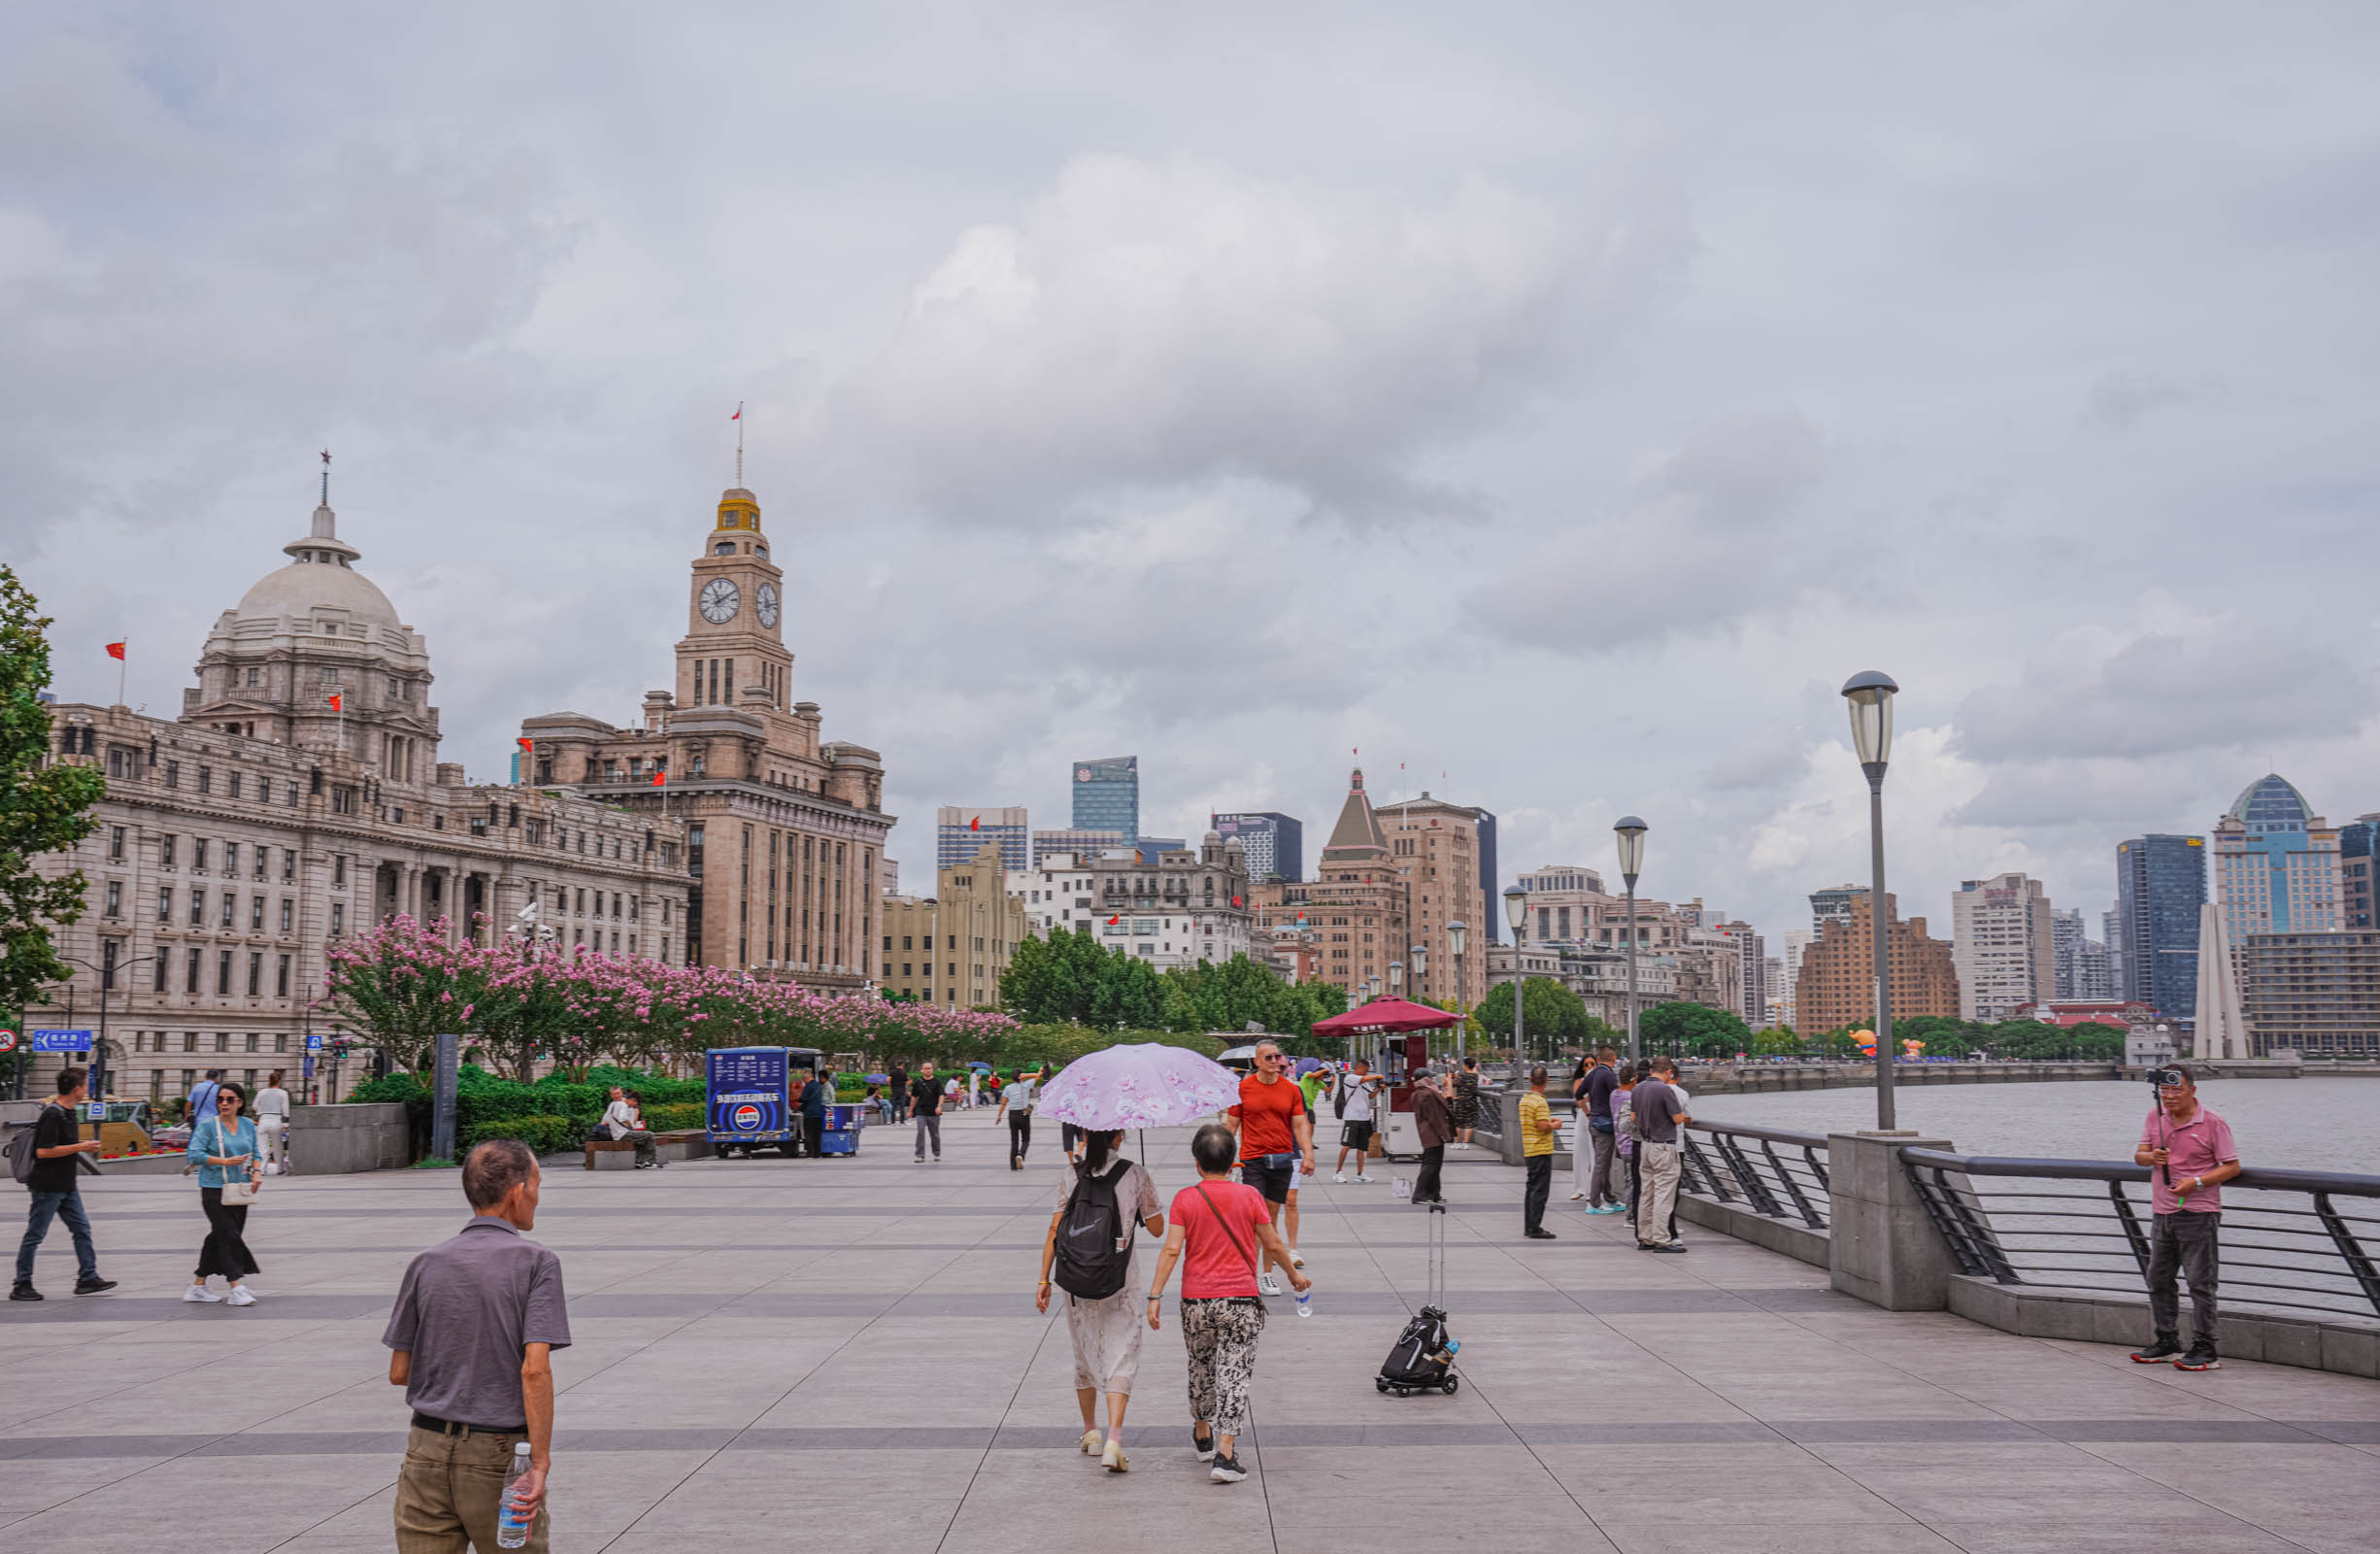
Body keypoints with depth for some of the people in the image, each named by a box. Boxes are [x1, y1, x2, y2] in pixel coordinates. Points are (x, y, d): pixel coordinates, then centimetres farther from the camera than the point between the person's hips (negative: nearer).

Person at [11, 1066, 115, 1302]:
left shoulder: (67, 1112, 10)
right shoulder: (51, 1115, -19)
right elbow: (43, 1151, -25)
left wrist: (83, 1147, 10)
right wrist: (79, 1147, -20)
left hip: (67, 1186, 9)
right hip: (47, 1187, -9)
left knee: (82, 1229, 8)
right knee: (35, 1235, 1)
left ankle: (88, 1278, 11)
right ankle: (21, 1285, 10)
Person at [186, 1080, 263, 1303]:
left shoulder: (248, 1125, 10)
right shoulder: (207, 1126, -5)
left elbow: (255, 1154, 17)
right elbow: (194, 1153, -14)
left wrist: (257, 1171, -4)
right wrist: (226, 1162, -21)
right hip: (214, 1190, -5)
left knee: (219, 1237, 10)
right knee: (228, 1235, -12)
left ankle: (198, 1285, 21)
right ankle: (236, 1287, -12)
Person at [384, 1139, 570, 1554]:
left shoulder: (426, 1264, 3)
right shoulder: (535, 1263, -10)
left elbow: (398, 1373, 6)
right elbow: (535, 1369, -19)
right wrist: (540, 1464, -16)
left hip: (428, 1449, 4)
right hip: (499, 1455, -4)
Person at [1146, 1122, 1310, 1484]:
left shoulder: (1185, 1199, -4)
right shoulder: (1249, 1196, -4)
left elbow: (1171, 1250, -9)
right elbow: (1273, 1245, 2)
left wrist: (1155, 1296, -6)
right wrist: (1294, 1275, 19)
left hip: (1196, 1301, 2)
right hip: (1241, 1300, -1)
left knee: (1201, 1368, 21)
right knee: (1234, 1374, 0)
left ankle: (1203, 1435, 39)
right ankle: (1225, 1453, -9)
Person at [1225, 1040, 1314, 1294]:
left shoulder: (1292, 1090, 5)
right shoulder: (1243, 1088, 0)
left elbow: (1300, 1125, 7)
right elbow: (1231, 1124, 5)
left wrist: (1308, 1154, -6)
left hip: (1283, 1159, 3)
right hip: (1252, 1161, -3)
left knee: (1272, 1216, 9)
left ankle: (1267, 1273, 17)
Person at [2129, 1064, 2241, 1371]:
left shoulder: (2212, 1122, -9)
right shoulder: (2155, 1117, 7)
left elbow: (2232, 1166, -7)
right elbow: (2139, 1156, 9)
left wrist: (2196, 1182, -19)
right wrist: (2151, 1156, -15)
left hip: (2198, 1214, -6)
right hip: (2162, 1213, 7)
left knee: (2200, 1282, -5)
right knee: (2158, 1279, 13)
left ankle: (2204, 1351, 0)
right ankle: (2167, 1343, 24)